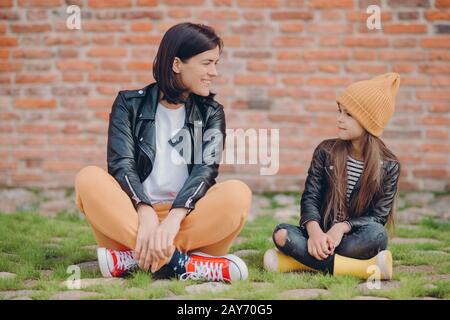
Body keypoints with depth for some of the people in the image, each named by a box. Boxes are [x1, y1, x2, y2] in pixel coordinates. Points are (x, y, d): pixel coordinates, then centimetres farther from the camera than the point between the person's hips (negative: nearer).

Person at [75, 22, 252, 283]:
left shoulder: (210, 112, 11)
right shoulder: (130, 104, 8)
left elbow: (206, 169, -6)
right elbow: (121, 165, -7)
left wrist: (173, 218, -26)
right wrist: (146, 213, -28)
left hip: (189, 222, 1)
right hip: (132, 218, -1)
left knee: (238, 194, -27)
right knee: (89, 179, -28)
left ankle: (140, 257, -34)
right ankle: (180, 263, -38)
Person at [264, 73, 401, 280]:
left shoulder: (388, 166, -2)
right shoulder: (326, 151, 4)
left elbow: (379, 216, -6)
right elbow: (310, 197, -2)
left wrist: (342, 227, -24)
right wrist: (315, 231, -23)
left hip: (355, 239, -2)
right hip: (322, 236, 2)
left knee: (376, 234, -35)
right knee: (282, 234, -29)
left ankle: (303, 261, -31)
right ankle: (363, 268, -36)